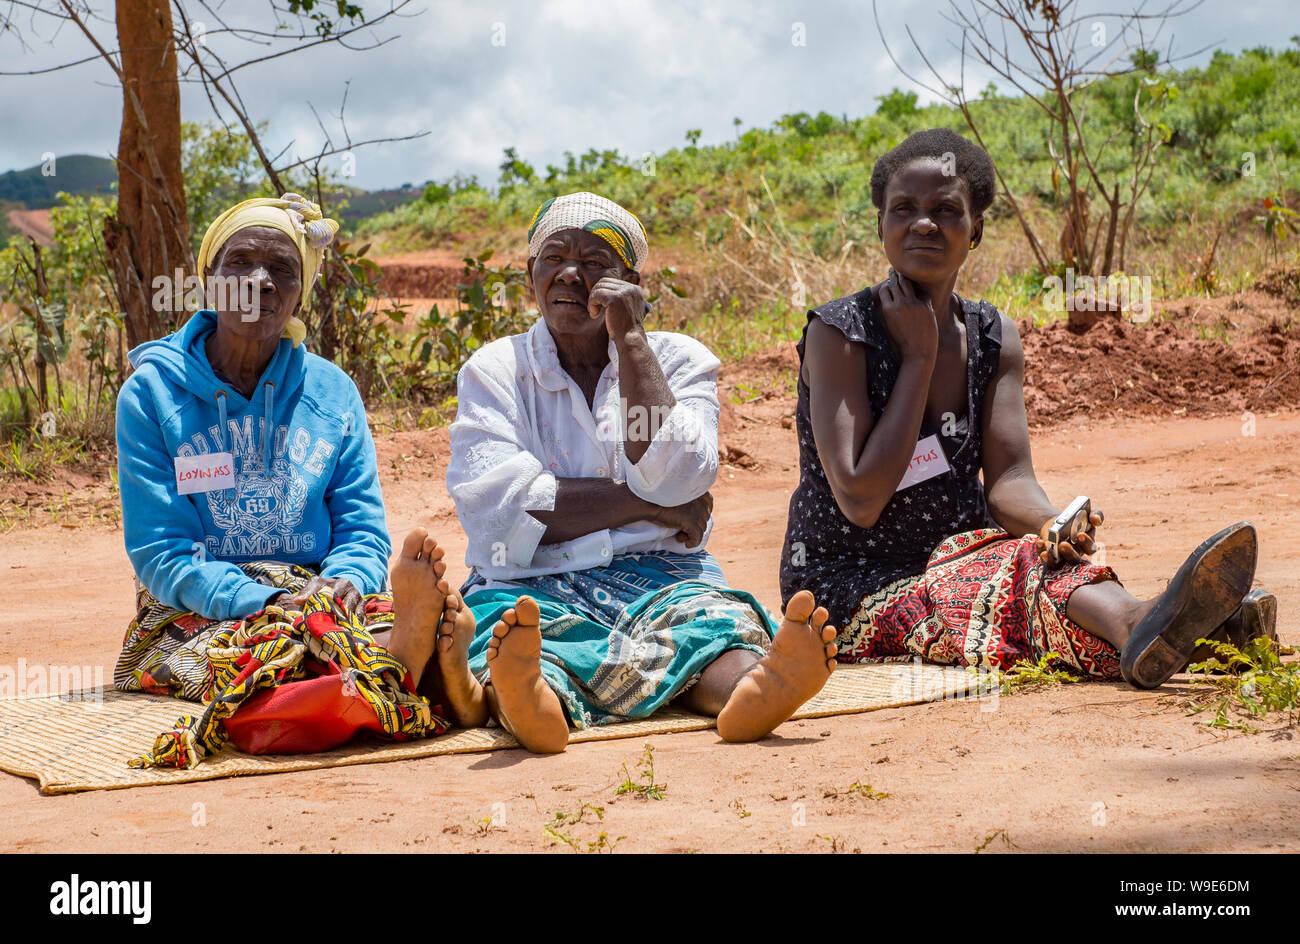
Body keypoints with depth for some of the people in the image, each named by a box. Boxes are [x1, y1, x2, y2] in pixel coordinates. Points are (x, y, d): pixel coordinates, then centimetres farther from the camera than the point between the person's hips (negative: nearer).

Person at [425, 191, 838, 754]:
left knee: (709, 618, -34)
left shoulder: (679, 360, 14)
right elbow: (499, 508, -5)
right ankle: (511, 696, -71)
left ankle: (753, 687, -67)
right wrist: (645, 502, -6)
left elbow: (673, 479, -6)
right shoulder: (494, 370, 11)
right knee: (511, 623, -37)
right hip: (532, 585, -1)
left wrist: (628, 336, -4)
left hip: (655, 575, 1)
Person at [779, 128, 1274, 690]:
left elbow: (1007, 479, -2)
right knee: (1016, 574, -33)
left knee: (1040, 557, -29)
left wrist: (1050, 521, -27)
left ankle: (1138, 624, -60)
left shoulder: (994, 339, 6)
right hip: (847, 589, -5)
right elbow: (860, 500, -19)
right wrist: (920, 354, -15)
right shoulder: (839, 333, -11)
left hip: (958, 557, 5)